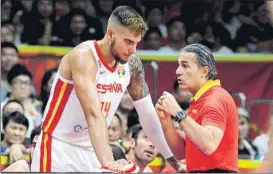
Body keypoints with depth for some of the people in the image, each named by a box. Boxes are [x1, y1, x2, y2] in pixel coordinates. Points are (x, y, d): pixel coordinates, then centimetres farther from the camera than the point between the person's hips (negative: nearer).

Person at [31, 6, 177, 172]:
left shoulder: (131, 64, 0)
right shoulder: (84, 57, -21)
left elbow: (148, 114, 9)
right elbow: (94, 114, -34)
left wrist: (173, 158, 7)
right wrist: (108, 162, -44)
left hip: (92, 152, 7)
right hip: (58, 148, -7)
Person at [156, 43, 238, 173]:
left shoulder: (216, 99, -11)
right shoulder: (198, 102, 17)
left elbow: (209, 145, -27)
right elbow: (180, 152, 15)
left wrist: (178, 113, -23)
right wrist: (165, 119, 1)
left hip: (217, 170, -9)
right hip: (197, 170, 9)